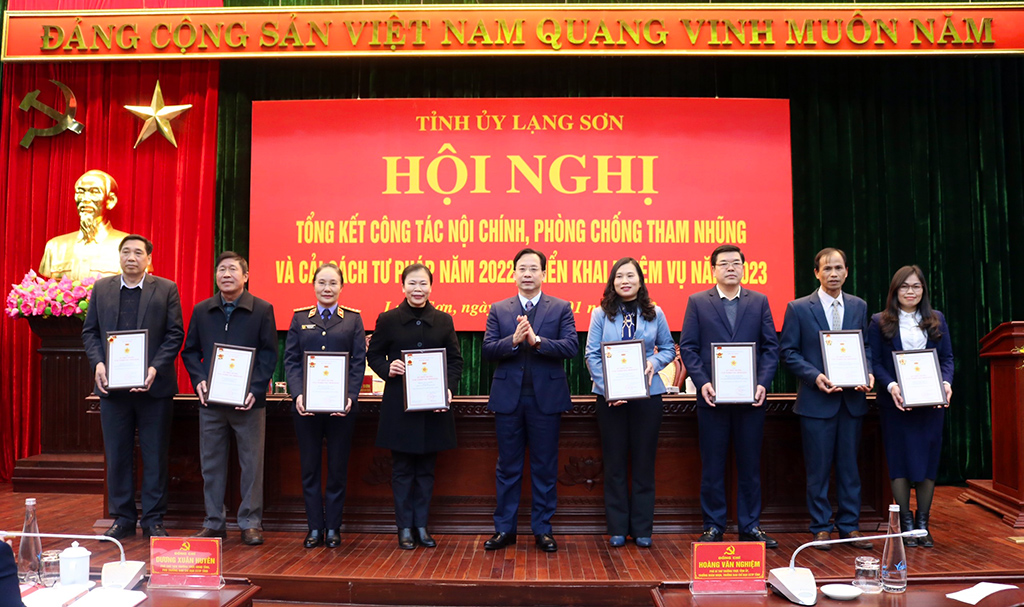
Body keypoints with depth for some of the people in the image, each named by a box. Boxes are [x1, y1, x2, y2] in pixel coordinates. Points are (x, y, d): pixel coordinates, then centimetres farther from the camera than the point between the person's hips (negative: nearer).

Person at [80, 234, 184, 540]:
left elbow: (175, 333, -3)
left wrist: (155, 368, -15)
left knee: (155, 456, 5)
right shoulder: (101, 288, 10)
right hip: (112, 386, 3)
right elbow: (89, 331, 9)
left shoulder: (166, 289, 1)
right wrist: (97, 363, -8)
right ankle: (122, 517, 21)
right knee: (117, 455, 9)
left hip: (153, 386, -2)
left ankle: (153, 519, 15)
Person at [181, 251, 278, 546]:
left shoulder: (262, 310, 0)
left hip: (249, 401, -3)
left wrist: (255, 389, -14)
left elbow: (269, 353, -3)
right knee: (211, 463, 10)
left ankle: (250, 524, 14)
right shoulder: (201, 310, 9)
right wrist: (198, 380, -6)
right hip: (211, 400, 3)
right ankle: (214, 523, 22)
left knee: (252, 463, 3)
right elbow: (190, 350, 12)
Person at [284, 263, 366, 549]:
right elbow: (290, 359, 4)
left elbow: (359, 361, 0)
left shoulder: (353, 318, 6)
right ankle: (314, 528, 18)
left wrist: (350, 396, -12)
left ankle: (333, 528, 17)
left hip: (340, 405, -1)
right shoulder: (300, 318, 9)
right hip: (306, 405, 1)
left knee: (338, 468, 6)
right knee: (309, 467, 7)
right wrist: (297, 394, -11)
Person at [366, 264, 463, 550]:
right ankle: (404, 528, 16)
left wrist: (448, 387, -9)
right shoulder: (387, 320, 1)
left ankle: (421, 525, 20)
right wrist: (387, 368, -14)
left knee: (426, 469, 9)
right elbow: (373, 354, 7)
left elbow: (455, 360, 6)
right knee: (402, 469, 6)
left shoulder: (444, 320, 6)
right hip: (399, 405, -1)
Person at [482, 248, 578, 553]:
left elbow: (571, 346, -9)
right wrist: (513, 340, -19)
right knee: (508, 467, 9)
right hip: (508, 398, 1)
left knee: (545, 468, 7)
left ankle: (542, 529, 18)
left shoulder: (561, 308, 4)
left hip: (546, 398, -1)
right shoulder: (498, 310, 8)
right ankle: (504, 528, 19)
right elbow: (487, 350, -2)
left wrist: (537, 340, -21)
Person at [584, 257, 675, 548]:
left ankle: (642, 529, 17)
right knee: (614, 462, 6)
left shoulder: (654, 314, 5)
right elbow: (592, 355, -2)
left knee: (644, 461, 6)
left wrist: (655, 363, -11)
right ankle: (617, 529, 16)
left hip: (647, 394, 1)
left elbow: (668, 347, 11)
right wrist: (608, 388, -13)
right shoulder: (601, 314, 2)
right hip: (610, 396, -1)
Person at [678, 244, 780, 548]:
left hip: (751, 397, 1)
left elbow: (771, 347, 6)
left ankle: (751, 526, 20)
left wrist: (763, 383, -7)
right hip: (713, 397, -1)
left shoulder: (759, 301, 9)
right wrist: (702, 382, -11)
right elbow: (688, 347, 1)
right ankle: (713, 526, 16)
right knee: (712, 466, 5)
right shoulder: (697, 302, 5)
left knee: (750, 465, 9)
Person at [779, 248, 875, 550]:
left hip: (852, 398, 3)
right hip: (817, 399, -3)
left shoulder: (859, 306, 9)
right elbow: (788, 351, -3)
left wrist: (868, 373, -5)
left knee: (850, 465, 10)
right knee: (818, 467, 4)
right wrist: (815, 376, -16)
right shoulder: (798, 308, -2)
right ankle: (821, 528, 15)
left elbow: (867, 346, 14)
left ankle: (850, 525, 21)